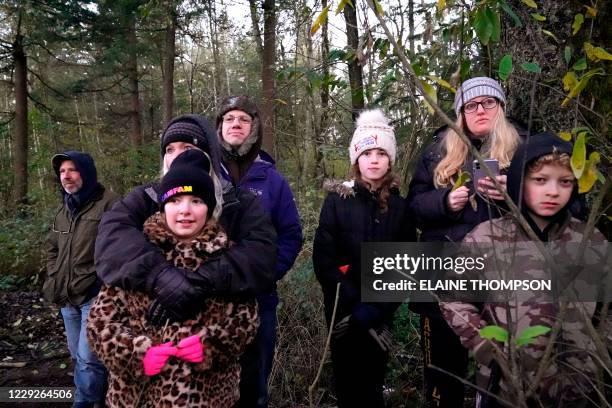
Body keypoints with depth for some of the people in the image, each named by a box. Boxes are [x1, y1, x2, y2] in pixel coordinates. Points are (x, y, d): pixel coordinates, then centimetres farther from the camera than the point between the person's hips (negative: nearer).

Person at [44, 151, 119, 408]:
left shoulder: (108, 204, -11)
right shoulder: (63, 209, 13)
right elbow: (52, 247, 24)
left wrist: (99, 279, -15)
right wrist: (55, 279, 13)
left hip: (95, 296, -8)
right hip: (67, 298, 8)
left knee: (88, 358, -6)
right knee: (77, 356, 18)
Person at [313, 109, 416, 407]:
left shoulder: (400, 206, 1)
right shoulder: (337, 200, -4)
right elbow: (322, 259, -9)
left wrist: (376, 307, -13)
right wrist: (354, 302, -15)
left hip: (381, 313, 2)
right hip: (343, 310, -1)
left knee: (374, 380, 13)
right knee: (349, 383, 9)